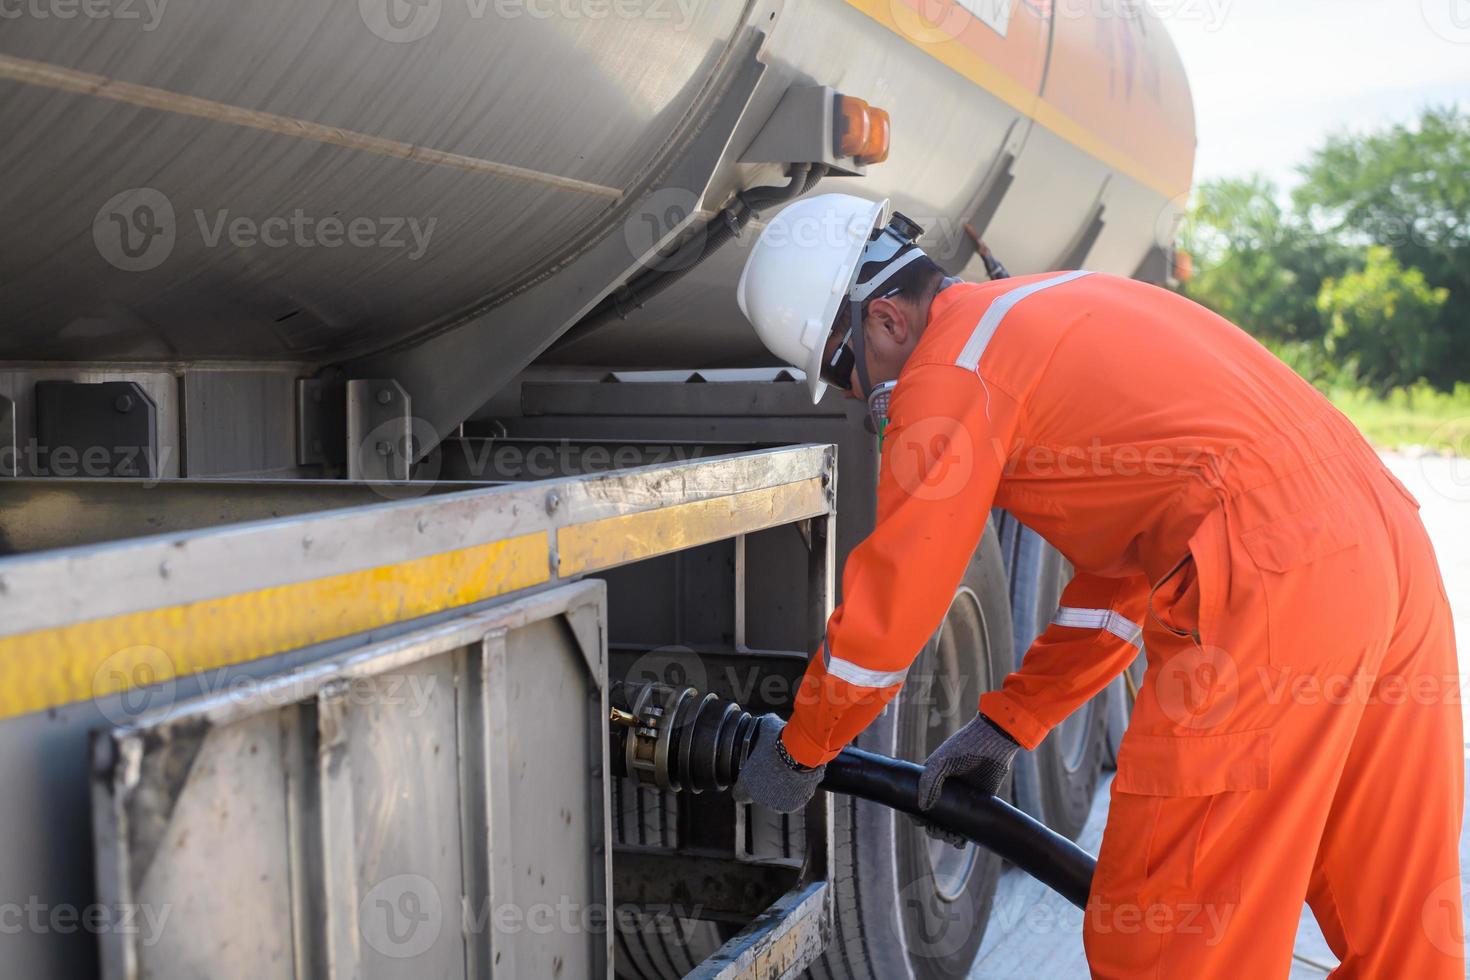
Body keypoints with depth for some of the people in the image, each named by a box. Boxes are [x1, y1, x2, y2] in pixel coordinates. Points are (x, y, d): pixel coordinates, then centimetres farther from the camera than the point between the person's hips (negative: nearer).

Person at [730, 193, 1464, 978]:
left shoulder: (951, 373, -4)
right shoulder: (1054, 312, 24)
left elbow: (887, 611, -1)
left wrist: (797, 752, 15)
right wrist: (1005, 722, 29)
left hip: (1271, 591, -10)